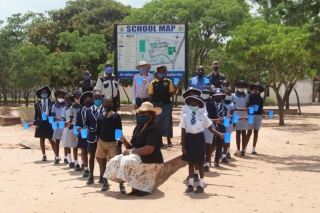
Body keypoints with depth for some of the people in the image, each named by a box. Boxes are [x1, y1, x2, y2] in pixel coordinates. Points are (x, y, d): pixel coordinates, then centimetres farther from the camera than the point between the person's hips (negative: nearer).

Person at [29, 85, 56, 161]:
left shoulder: (52, 103, 0)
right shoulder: (37, 104, 7)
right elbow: (36, 115, 8)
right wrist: (34, 122, -7)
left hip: (49, 123, -3)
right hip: (41, 124, 3)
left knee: (51, 140, 0)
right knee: (42, 140, 8)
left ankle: (56, 155, 9)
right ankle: (44, 155, 16)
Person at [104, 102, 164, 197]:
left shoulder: (153, 129, -13)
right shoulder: (139, 127, 14)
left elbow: (149, 149, -24)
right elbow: (132, 146, 16)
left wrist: (131, 151, -17)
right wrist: (124, 141, -5)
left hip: (150, 160, -9)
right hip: (137, 156, 9)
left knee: (126, 162, -28)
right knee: (116, 161, -5)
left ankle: (137, 188, -13)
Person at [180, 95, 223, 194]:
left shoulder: (203, 116, -6)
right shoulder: (186, 116, -4)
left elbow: (210, 128, -2)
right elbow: (183, 131, -1)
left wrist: (220, 134, -15)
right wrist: (183, 145, -3)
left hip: (199, 138, -1)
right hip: (189, 139, 1)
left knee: (200, 162, 7)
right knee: (190, 162, 11)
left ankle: (201, 185, 19)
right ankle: (191, 184, 23)